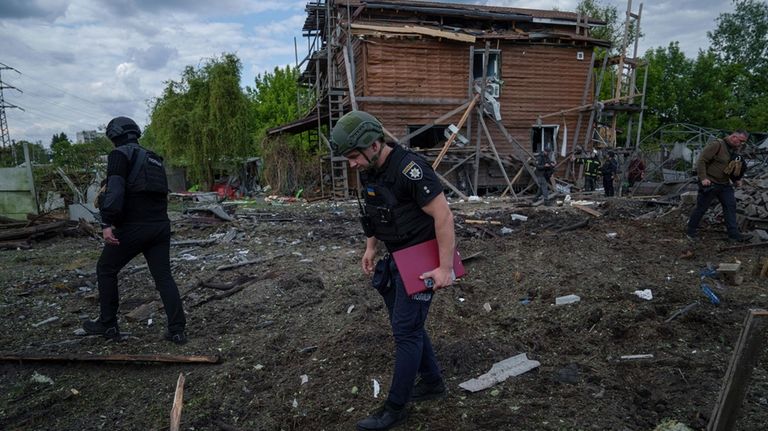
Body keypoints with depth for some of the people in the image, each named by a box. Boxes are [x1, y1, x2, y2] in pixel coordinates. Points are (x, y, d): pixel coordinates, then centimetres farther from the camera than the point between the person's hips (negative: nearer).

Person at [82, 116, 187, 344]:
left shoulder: (120, 154, -3)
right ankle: (177, 330, 3)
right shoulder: (154, 159, 20)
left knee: (106, 270, 14)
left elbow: (115, 189, -18)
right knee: (163, 276, 6)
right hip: (160, 226, 6)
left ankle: (108, 324, 22)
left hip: (133, 227, -6)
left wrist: (107, 223, -23)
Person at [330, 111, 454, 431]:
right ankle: (432, 382, 35)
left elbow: (443, 216, -25)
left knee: (405, 329, -2)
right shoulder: (367, 171, 1)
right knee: (406, 324, 17)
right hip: (396, 257, 9)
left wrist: (445, 267, -25)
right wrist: (370, 248, 12)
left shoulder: (410, 169, -26)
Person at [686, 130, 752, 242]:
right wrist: (703, 178, -24)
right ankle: (690, 231, 15)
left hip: (725, 184, 8)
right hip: (709, 183, -8)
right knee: (701, 207, 1)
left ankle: (734, 234, 10)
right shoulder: (716, 145, -16)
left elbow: (735, 167, 24)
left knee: (731, 206, 4)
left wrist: (737, 179, 10)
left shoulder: (737, 149, 10)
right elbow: (701, 161, -19)